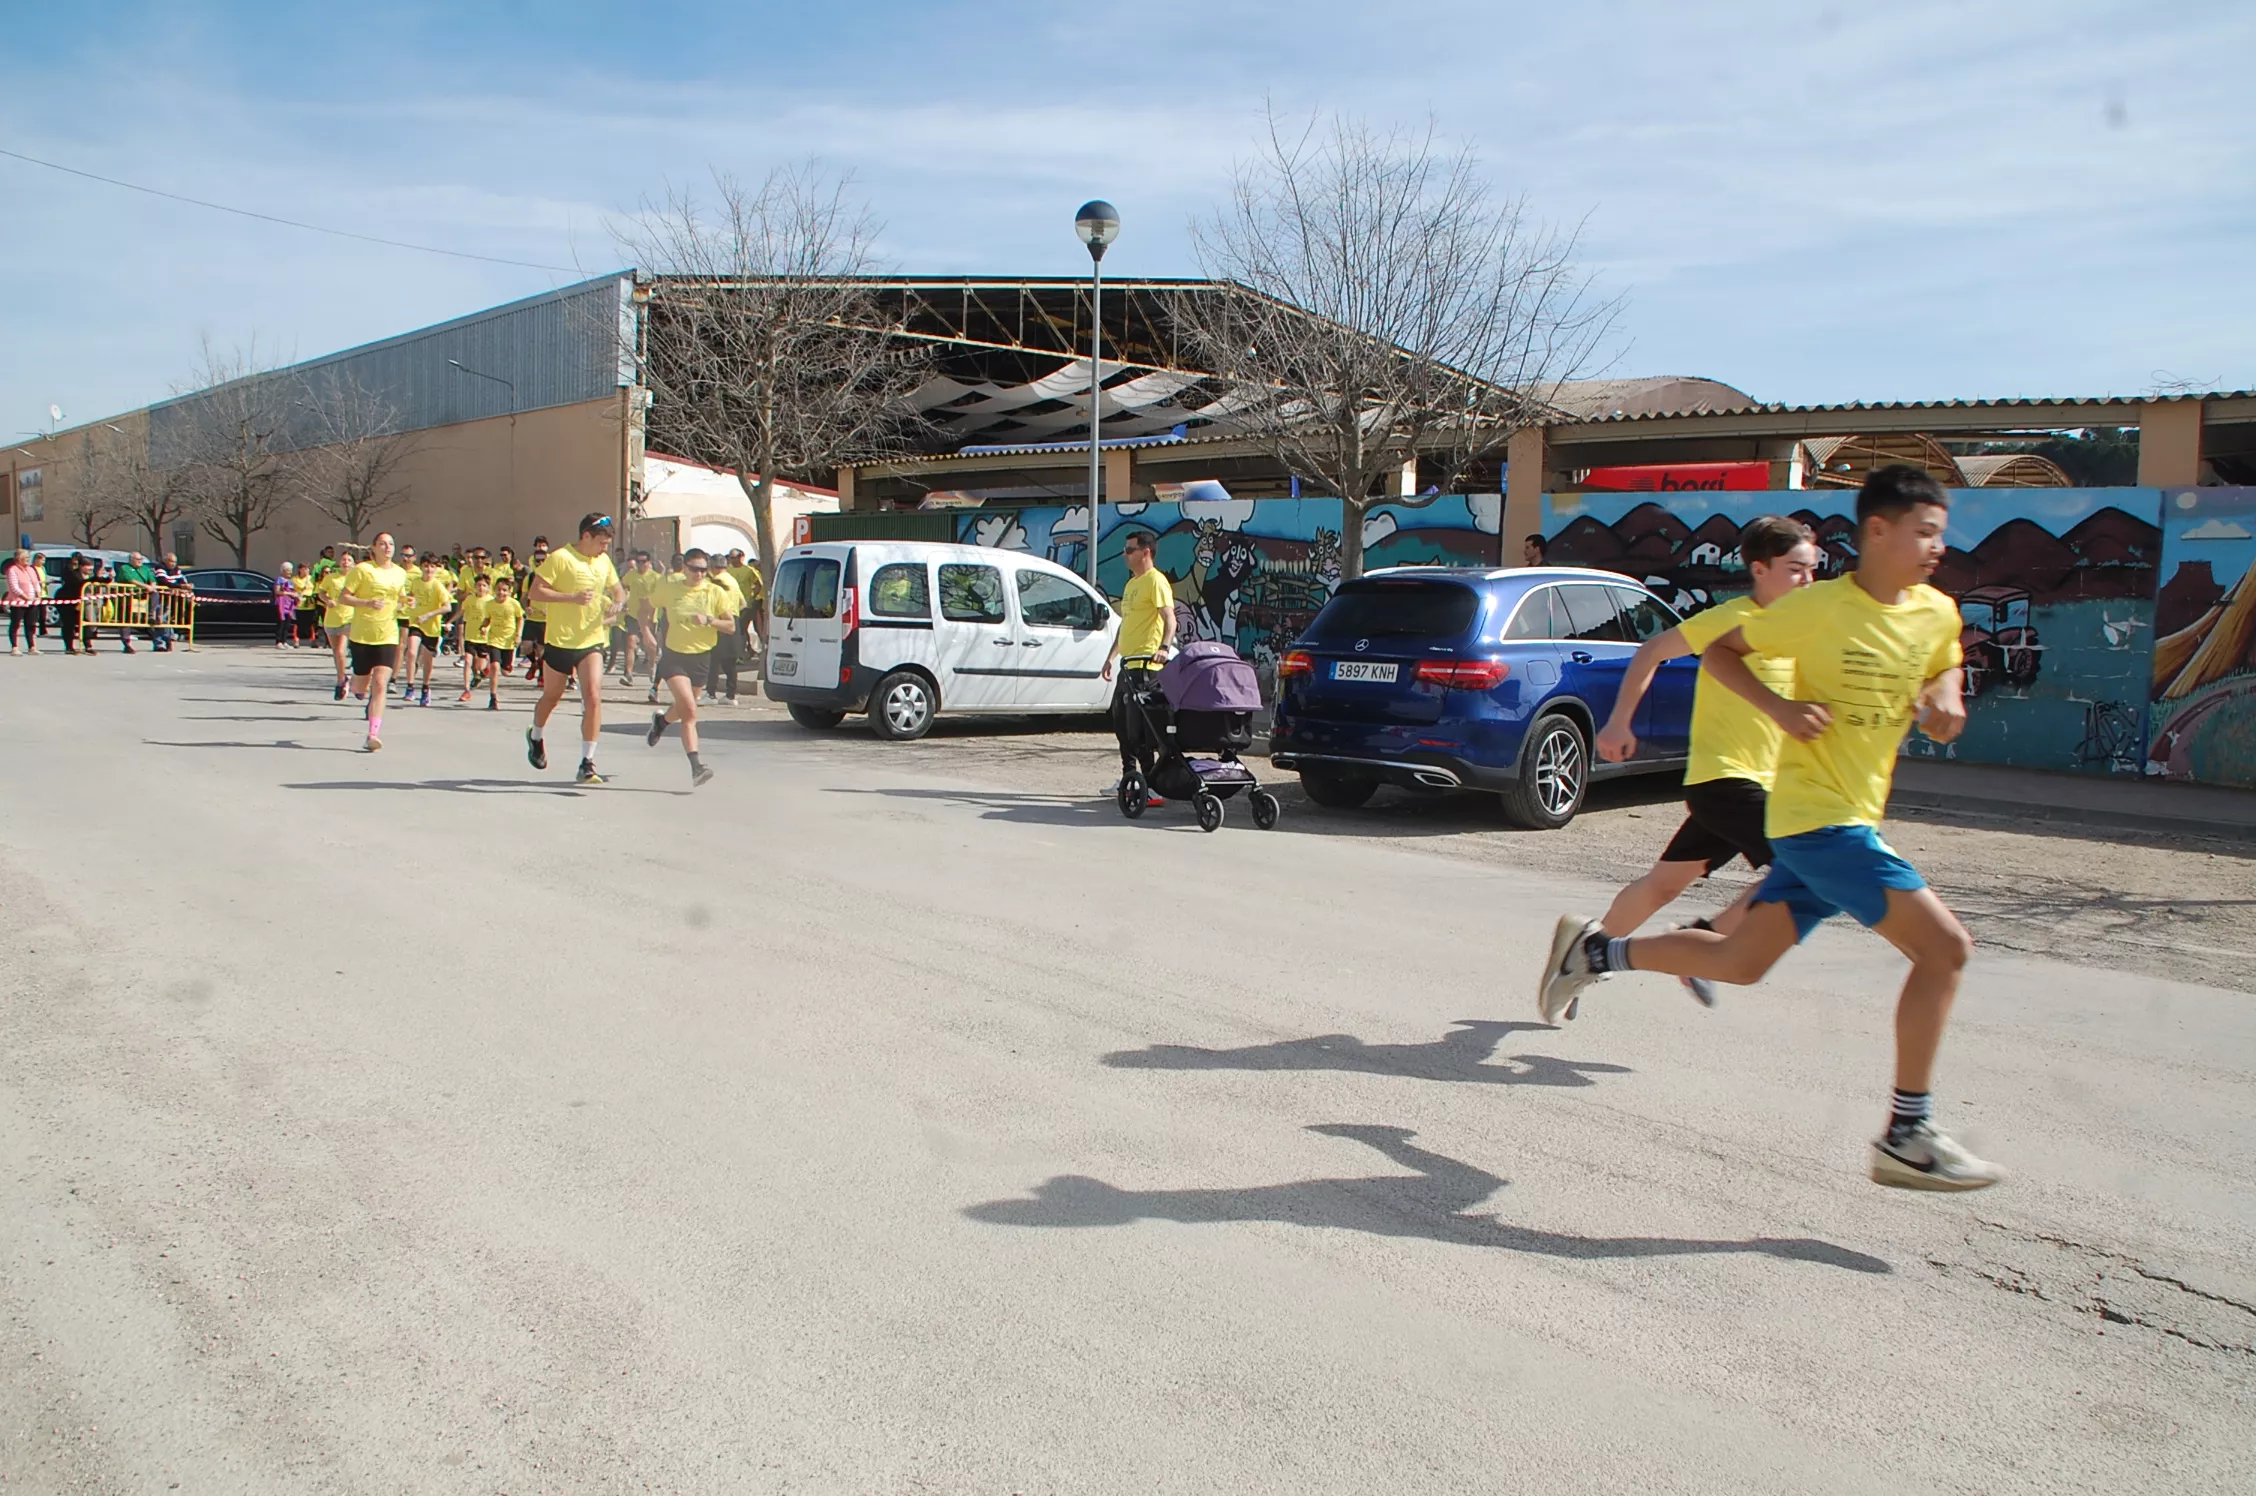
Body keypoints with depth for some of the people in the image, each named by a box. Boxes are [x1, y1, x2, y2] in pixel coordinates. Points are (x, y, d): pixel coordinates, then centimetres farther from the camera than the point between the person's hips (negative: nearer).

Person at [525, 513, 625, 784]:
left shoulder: (604, 561, 7)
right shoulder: (560, 558, -12)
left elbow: (618, 590, 21)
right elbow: (536, 592, -15)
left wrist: (618, 604, -2)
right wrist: (572, 597, -24)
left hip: (592, 642, 4)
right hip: (560, 640, -3)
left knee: (593, 697, -13)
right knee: (552, 696, 15)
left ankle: (587, 764, -9)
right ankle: (536, 737, 46)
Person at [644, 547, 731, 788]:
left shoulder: (716, 592, -3)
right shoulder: (669, 589, -3)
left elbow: (731, 626, -5)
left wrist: (708, 620, -20)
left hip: (700, 657, 3)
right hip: (674, 655, -2)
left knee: (684, 709, 20)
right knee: (689, 709, -20)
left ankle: (661, 721, 57)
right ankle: (696, 766, -21)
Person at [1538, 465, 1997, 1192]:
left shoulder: (1939, 613, 6)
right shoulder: (1820, 606, -12)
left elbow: (1943, 666, 27)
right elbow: (1718, 651, -3)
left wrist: (1944, 696, 3)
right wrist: (1779, 706, -18)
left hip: (1849, 820, 8)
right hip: (1817, 816, -8)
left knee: (1740, 963, 12)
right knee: (1945, 946, -14)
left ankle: (1591, 950, 28)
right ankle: (1907, 1138, -5)